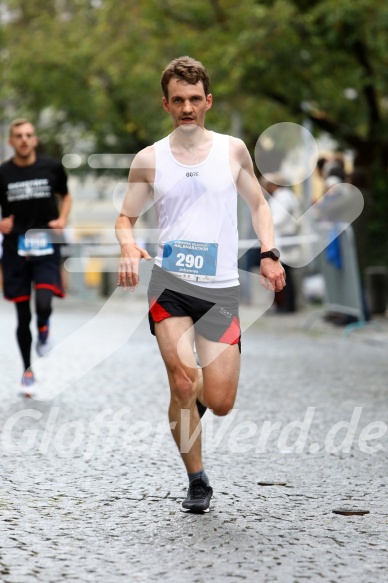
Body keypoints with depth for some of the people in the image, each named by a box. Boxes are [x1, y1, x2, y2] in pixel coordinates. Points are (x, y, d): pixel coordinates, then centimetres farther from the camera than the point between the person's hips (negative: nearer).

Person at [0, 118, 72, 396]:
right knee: (23, 316, 5)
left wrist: (62, 219, -3)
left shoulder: (52, 167, -1)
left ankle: (43, 329, 13)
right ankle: (28, 371, 23)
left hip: (46, 249, 0)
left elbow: (66, 195, 16)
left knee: (44, 304, -23)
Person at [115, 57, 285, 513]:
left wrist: (269, 253, 2)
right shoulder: (149, 160, 5)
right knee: (182, 382, -18)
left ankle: (196, 392, 36)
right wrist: (128, 245, -11)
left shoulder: (232, 150, 7)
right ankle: (197, 480, -1)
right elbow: (125, 217, 12)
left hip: (221, 288, 1)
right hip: (169, 283, -1)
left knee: (219, 403, -2)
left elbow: (257, 203, 17)